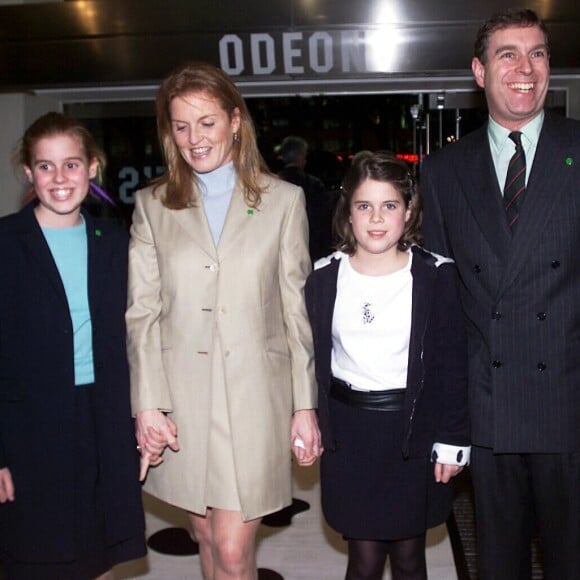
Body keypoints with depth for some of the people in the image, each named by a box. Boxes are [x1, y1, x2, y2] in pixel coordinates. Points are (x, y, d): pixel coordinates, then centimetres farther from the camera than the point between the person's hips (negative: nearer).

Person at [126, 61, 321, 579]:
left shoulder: (283, 200, 4)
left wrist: (305, 406, 0)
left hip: (254, 397, -2)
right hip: (181, 399, 2)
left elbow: (296, 309, 3)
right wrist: (147, 404, -6)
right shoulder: (152, 206, 8)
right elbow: (142, 313, 3)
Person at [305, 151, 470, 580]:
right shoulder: (325, 276, 0)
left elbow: (453, 364, -2)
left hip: (413, 431, -1)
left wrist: (452, 440, -3)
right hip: (348, 431, 1)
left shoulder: (436, 275, -5)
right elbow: (313, 360, 6)